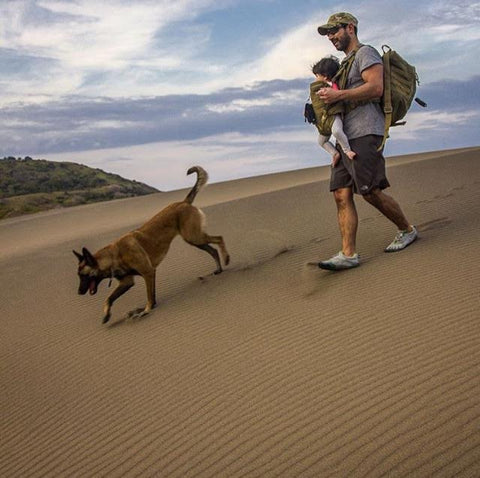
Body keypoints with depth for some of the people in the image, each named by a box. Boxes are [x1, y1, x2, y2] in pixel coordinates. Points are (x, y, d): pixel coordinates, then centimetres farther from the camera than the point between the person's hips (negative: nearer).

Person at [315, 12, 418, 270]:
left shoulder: (366, 53, 1)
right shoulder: (345, 63, 29)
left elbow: (376, 87, -15)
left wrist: (339, 95, -16)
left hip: (365, 133, -9)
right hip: (345, 137, 9)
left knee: (370, 192, -11)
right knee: (342, 195, -4)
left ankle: (407, 230, 11)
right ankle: (348, 254, -8)